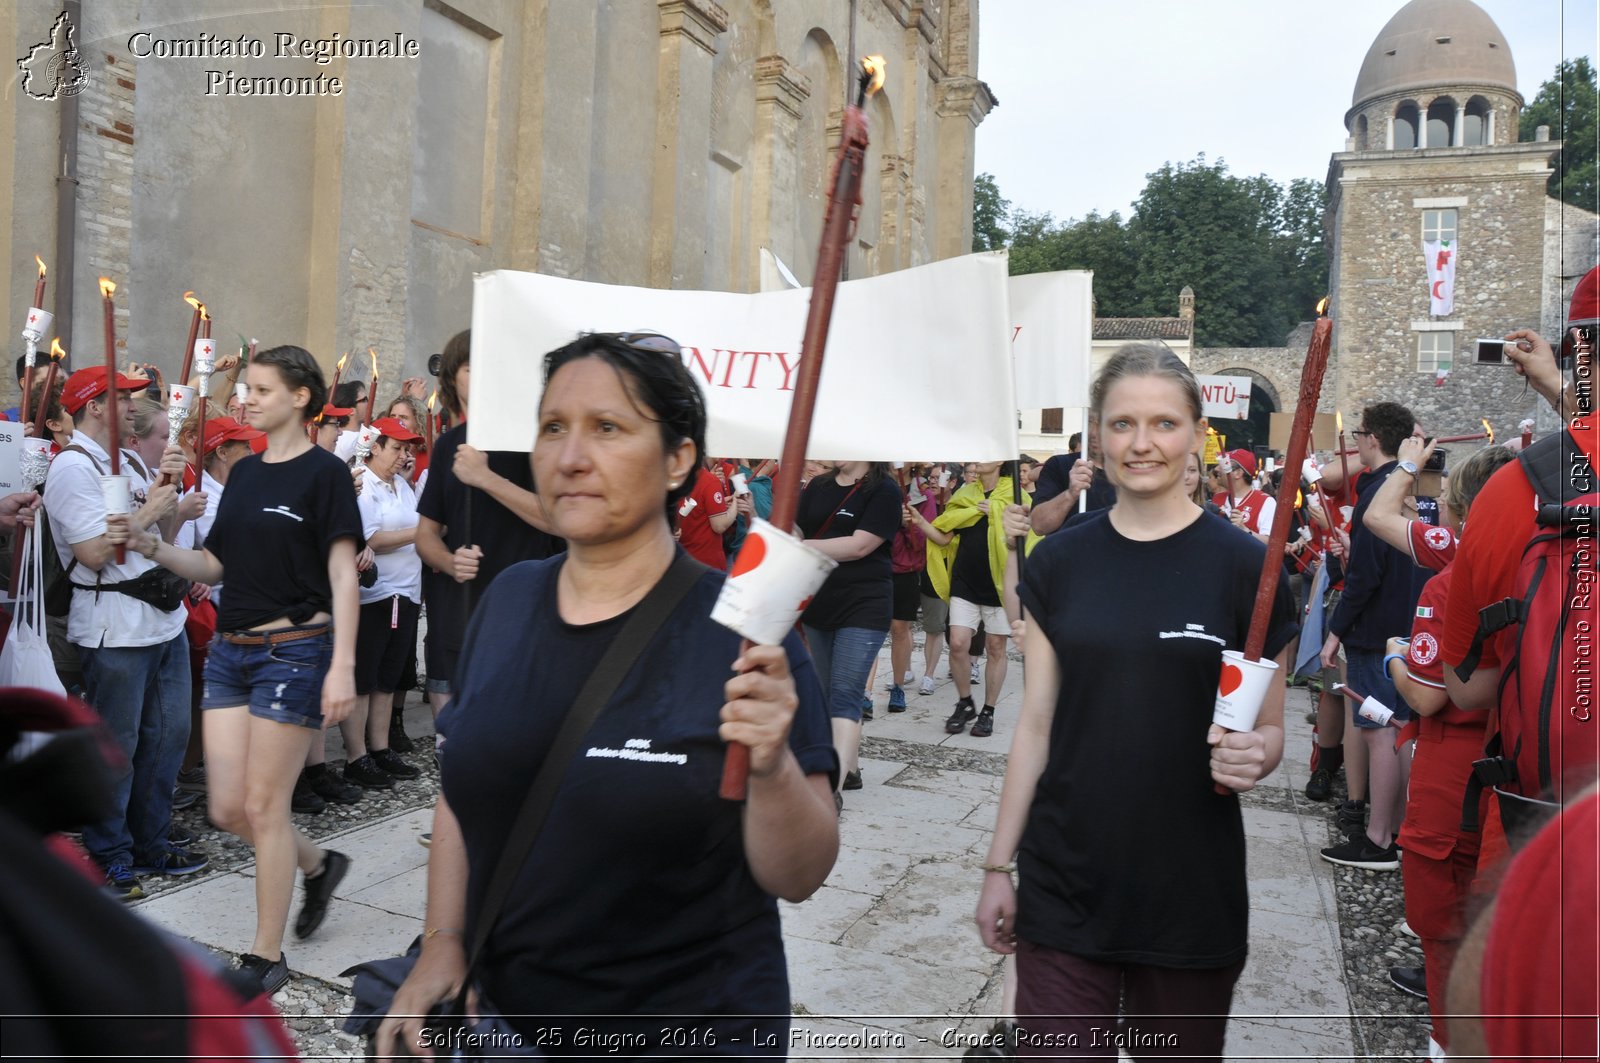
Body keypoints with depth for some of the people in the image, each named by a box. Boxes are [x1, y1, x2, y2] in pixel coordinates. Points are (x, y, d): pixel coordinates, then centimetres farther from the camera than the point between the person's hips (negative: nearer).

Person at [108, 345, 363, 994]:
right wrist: (151, 546, -2)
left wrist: (342, 667, -20)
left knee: (263, 806, -1)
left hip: (294, 649, -7)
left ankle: (267, 955, 15)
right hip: (230, 649, 7)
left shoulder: (323, 472, -8)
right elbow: (214, 566, 15)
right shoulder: (244, 472, 12)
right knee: (228, 809, 7)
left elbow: (343, 575, -13)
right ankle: (318, 865, 34)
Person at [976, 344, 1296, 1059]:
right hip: (1063, 891, 1)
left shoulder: (1243, 567, -5)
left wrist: (1251, 757, -21)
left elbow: (1270, 728, 2)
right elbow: (1036, 722, 4)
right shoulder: (1058, 563, 1)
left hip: (1191, 890, -1)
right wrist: (999, 864, 4)